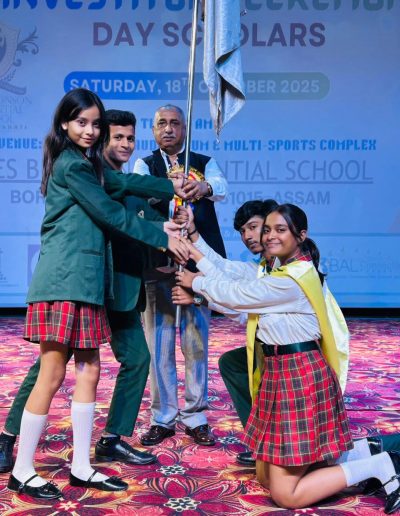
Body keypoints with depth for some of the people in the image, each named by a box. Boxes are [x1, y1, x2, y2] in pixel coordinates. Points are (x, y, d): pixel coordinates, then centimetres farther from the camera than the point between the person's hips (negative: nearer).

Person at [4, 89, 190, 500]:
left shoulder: (86, 163, 21)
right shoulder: (71, 165, -9)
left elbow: (122, 183, 24)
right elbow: (111, 215, -10)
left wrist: (171, 187, 28)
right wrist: (163, 239, -4)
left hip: (83, 281, 10)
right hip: (63, 281, -10)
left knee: (88, 372, 8)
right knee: (52, 376, -6)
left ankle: (81, 468, 16)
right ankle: (22, 472, 6)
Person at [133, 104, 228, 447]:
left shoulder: (204, 164, 10)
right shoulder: (145, 165, 9)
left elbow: (221, 186, -12)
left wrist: (205, 187, -37)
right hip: (157, 262, 0)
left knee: (197, 342, 5)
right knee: (159, 344, 4)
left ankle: (195, 417, 17)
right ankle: (163, 418, 16)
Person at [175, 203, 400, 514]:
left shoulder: (289, 280, -19)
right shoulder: (287, 272, 12)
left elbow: (234, 295, -11)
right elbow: (237, 289, 11)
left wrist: (196, 282, 7)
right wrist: (195, 251, 11)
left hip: (297, 376, -10)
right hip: (285, 372, 10)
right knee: (266, 477, 15)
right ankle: (364, 452, 16)